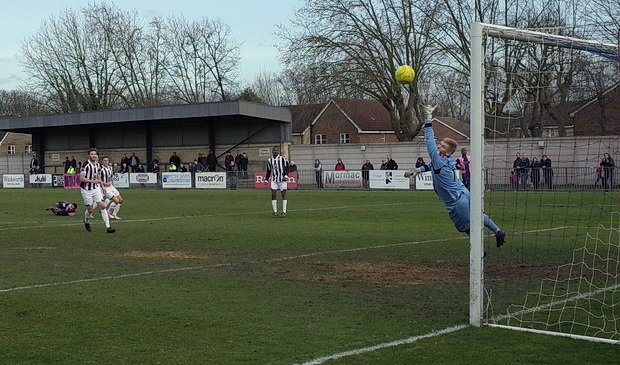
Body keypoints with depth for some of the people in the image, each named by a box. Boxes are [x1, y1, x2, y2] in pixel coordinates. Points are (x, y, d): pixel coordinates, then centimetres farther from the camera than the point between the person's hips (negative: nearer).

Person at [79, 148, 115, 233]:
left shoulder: (97, 164, 5)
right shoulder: (86, 165, -17)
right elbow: (81, 178, -19)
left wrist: (99, 180, 17)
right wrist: (93, 181, -24)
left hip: (96, 188, 5)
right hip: (86, 190, -5)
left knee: (102, 206, -8)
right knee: (90, 209, 1)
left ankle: (108, 227, -10)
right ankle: (86, 222, 36)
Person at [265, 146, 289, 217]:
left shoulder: (282, 158, -4)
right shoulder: (269, 160, 9)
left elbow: (286, 167, -4)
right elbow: (268, 171, 18)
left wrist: (286, 176, -16)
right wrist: (266, 179, 15)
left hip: (282, 179, -4)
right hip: (274, 180, 4)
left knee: (283, 194, -2)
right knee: (273, 195, -3)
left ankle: (284, 212, 1)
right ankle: (275, 212, 2)